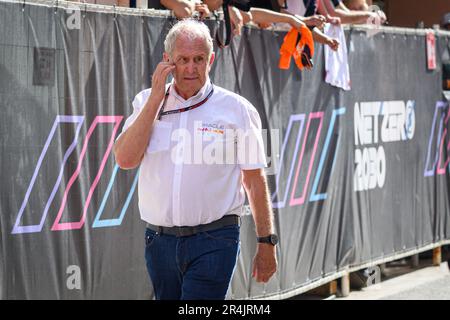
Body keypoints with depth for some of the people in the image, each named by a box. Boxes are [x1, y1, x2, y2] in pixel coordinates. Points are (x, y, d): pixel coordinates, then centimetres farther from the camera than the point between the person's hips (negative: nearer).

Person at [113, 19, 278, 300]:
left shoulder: (236, 109, 0)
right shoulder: (147, 103, 9)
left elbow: (255, 181, 2)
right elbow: (125, 159, -5)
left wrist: (266, 244, 0)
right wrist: (156, 98, -6)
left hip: (214, 242, -4)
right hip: (160, 242, 4)